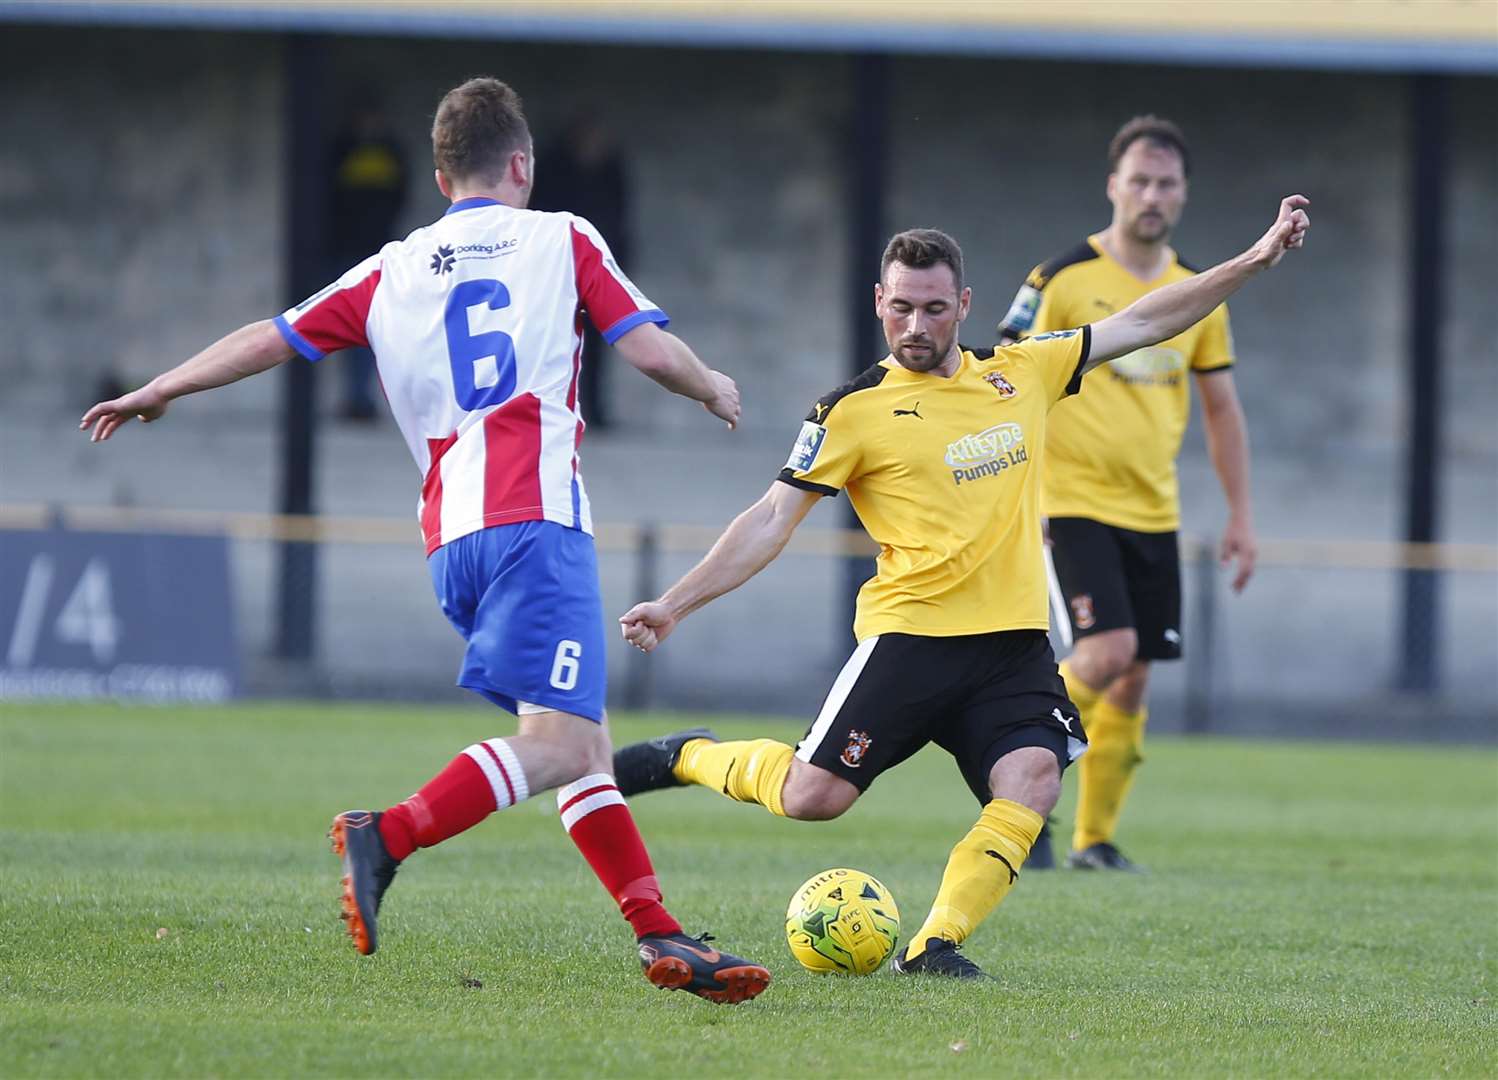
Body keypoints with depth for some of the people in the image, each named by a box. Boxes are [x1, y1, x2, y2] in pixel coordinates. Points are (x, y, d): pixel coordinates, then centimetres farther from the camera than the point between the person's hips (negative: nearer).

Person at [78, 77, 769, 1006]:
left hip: (451, 537, 6)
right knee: (558, 745, -15)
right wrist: (716, 390, 25)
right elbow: (650, 349, 4)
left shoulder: (393, 273, 19)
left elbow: (274, 340, 19)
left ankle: (660, 936, 6)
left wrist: (157, 394, 32)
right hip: (536, 517, -6)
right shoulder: (560, 240, 9)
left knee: (586, 745, 11)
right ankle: (389, 836, -31)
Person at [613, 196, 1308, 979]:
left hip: (1015, 643, 3)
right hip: (909, 636, -3)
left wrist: (1255, 260, 12)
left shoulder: (1021, 373, 11)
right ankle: (692, 757, 19)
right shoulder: (854, 412, -1)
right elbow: (772, 519, -2)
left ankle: (933, 945, -19)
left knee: (1031, 784, -21)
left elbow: (1139, 325, 16)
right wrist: (675, 604, -10)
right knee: (813, 796, -10)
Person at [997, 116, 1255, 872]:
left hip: (1154, 511, 5)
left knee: (1133, 677, 2)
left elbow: (1221, 407, 16)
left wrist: (1240, 514, 12)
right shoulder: (1062, 280, -7)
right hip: (1075, 502, -5)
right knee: (1107, 651, -20)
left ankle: (1096, 839, 12)